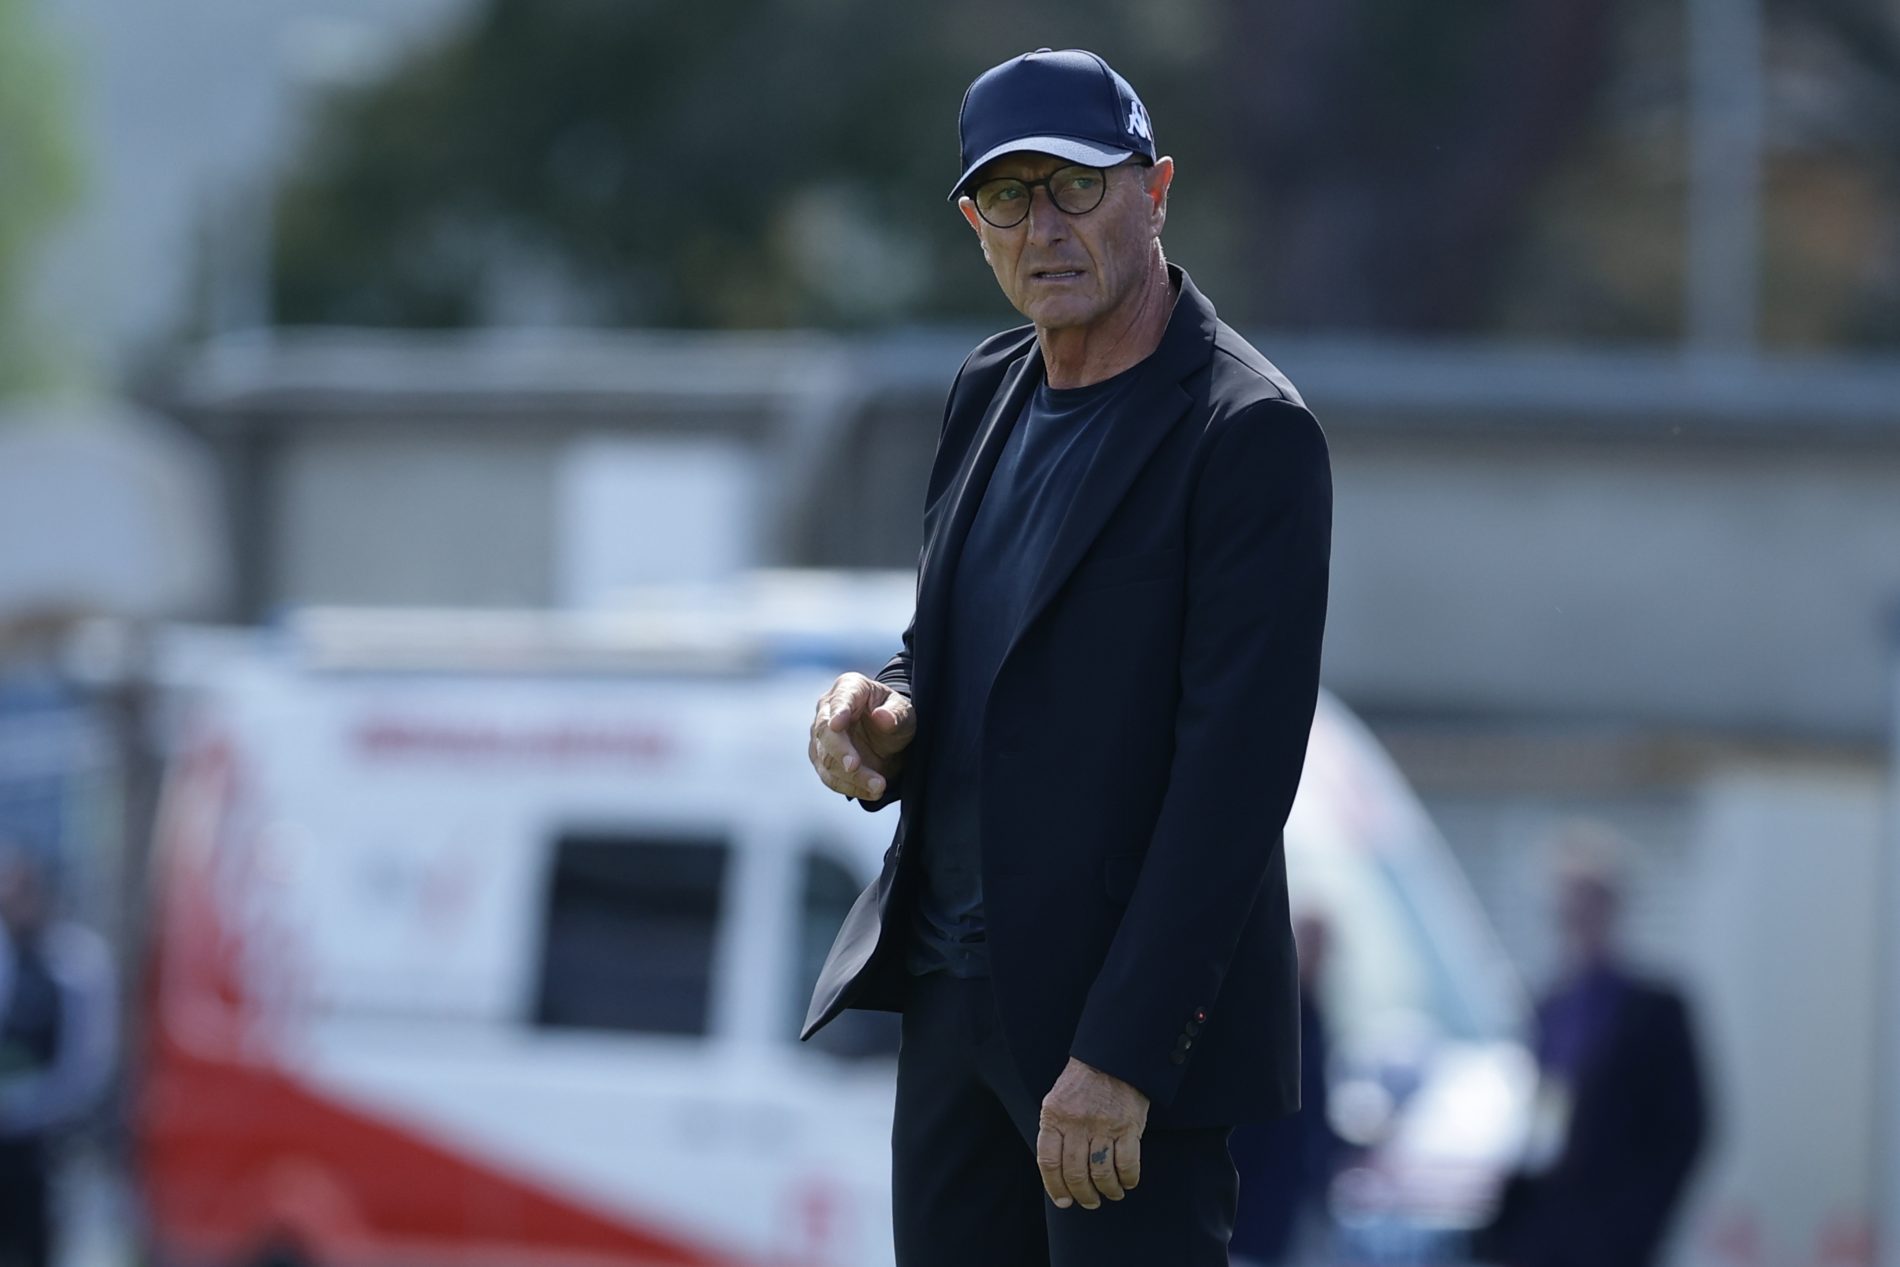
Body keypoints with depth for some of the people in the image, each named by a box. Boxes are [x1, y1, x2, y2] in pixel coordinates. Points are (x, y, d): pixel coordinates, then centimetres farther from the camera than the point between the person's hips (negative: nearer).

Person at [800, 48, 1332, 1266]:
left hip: (1136, 1003, -8)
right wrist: (881, 716, -3)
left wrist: (1120, 1054, -23)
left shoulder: (1250, 433, -13)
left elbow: (1236, 767, -19)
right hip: (954, 985, 8)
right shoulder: (991, 392, 12)